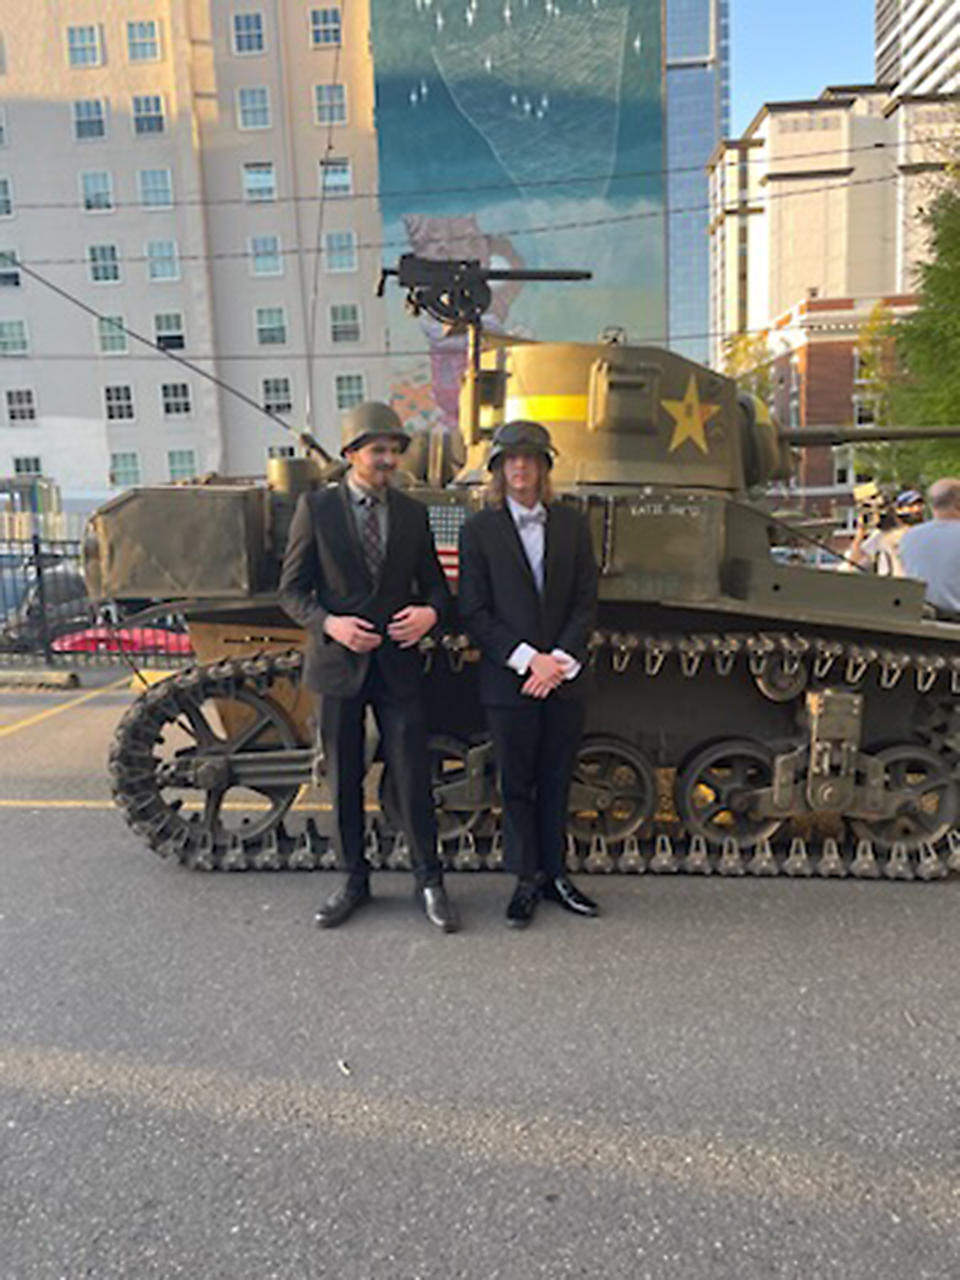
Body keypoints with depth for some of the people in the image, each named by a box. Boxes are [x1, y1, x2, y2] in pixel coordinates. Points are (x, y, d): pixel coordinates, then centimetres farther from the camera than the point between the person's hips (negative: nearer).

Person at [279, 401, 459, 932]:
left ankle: (430, 883, 18)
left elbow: (434, 583, 11)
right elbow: (291, 589, 0)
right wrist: (329, 623, -18)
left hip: (397, 667, 1)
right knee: (343, 782, 10)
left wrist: (430, 612, -12)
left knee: (413, 779, 2)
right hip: (337, 665, -1)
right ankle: (354, 881, 28)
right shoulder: (316, 507, -1)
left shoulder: (412, 512, 5)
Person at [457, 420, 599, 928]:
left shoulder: (572, 524, 7)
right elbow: (473, 612, -5)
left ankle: (554, 873, 25)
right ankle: (527, 878, 21)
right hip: (508, 680, -2)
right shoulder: (479, 530, 0)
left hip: (564, 678, 2)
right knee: (516, 785, 7)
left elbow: (585, 602, 4)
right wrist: (527, 658, -14)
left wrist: (561, 659, -10)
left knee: (555, 782, 11)